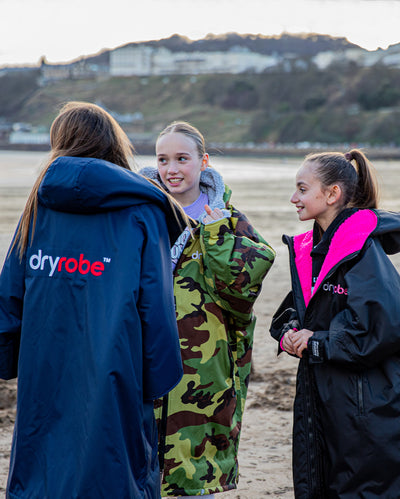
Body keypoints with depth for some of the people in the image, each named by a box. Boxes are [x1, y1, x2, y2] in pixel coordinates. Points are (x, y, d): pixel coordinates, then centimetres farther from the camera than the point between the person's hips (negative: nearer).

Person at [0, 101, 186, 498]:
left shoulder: (40, 204, 5)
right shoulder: (140, 211, -4)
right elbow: (155, 303, -8)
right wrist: (160, 380, -2)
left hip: (44, 372, 3)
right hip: (113, 375, -3)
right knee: (113, 467, 5)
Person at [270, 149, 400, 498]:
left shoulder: (363, 250, -17)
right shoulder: (308, 249, 9)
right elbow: (294, 309, 21)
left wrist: (315, 344, -15)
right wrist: (290, 331, -3)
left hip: (366, 403, -8)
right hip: (319, 395, 8)